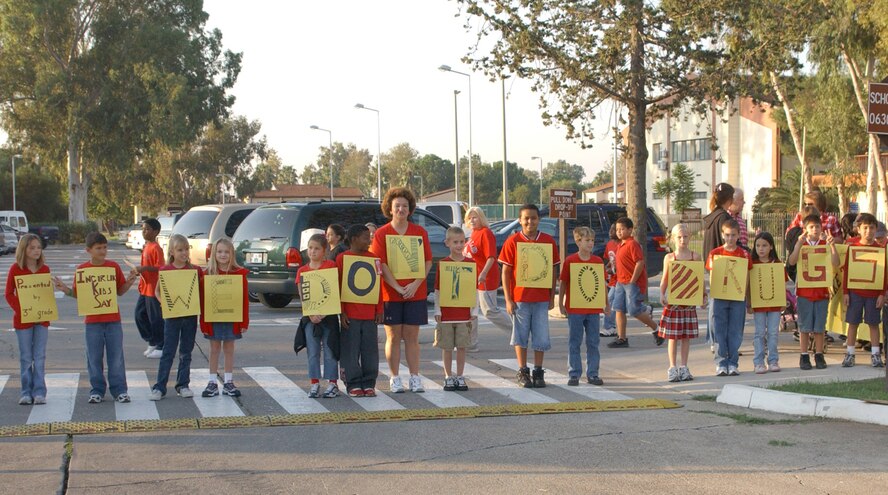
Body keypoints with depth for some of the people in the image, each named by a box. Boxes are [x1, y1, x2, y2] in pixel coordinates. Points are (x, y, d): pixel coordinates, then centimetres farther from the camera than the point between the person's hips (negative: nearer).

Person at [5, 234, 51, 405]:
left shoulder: (44, 269, 4)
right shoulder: (16, 268, -5)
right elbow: (9, 293, -4)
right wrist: (20, 309, -15)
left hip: (42, 319, 2)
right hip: (23, 319, -2)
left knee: (40, 357, 2)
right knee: (26, 358, 4)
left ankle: (39, 392, 5)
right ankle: (26, 393, 10)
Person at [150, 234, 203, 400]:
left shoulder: (195, 270, 2)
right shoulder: (165, 270, -2)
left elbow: (201, 291, 9)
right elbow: (157, 291, 7)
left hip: (190, 316, 2)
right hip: (172, 316, -2)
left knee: (186, 353, 9)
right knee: (168, 353, -2)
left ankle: (183, 385, 18)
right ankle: (159, 388, 0)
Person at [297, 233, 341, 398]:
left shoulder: (331, 266, -2)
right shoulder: (302, 270, 6)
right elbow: (302, 295, 2)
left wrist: (324, 312, -14)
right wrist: (311, 314, -12)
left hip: (329, 315, -2)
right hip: (310, 316, 3)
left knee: (330, 351, 2)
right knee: (313, 352, 5)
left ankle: (332, 384, 9)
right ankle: (315, 384, 11)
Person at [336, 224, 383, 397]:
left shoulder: (374, 258, 9)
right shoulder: (342, 258, -3)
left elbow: (379, 286, 10)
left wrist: (379, 310, 6)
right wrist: (341, 312, -8)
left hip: (370, 314, 4)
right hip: (350, 315, -3)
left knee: (370, 350, 6)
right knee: (351, 351, 1)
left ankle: (369, 384, 14)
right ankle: (353, 384, 9)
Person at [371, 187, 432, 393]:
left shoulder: (420, 232, 6)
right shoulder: (381, 234, 0)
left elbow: (428, 261, 3)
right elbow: (381, 264, -6)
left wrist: (416, 284, -11)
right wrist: (398, 287, -15)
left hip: (416, 292, 1)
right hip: (390, 294, -1)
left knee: (412, 337, 4)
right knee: (393, 337, 3)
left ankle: (415, 377, 9)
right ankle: (395, 378, 9)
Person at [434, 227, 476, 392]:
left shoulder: (470, 263, 2)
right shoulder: (442, 263, -1)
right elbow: (437, 289, 2)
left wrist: (474, 310, 2)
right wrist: (437, 310, -3)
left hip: (464, 312, 1)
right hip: (446, 313, -1)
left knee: (462, 346, 4)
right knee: (447, 346, 4)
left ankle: (460, 377, 14)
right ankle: (448, 377, 13)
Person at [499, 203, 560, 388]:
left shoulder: (548, 241, 2)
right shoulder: (512, 241, -3)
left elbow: (553, 271, 7)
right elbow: (506, 271, -2)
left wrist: (552, 297, 4)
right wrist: (508, 299, -6)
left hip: (542, 299, 1)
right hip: (519, 298, -1)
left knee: (541, 337, 5)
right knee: (521, 336, 6)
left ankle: (538, 372, 16)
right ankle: (523, 372, 16)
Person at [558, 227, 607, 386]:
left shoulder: (598, 261, 4)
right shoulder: (570, 261, -4)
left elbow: (603, 284, 10)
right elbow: (563, 283, 0)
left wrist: (606, 304, 8)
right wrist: (561, 304, -2)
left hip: (594, 309, 3)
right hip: (574, 309, -3)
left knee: (593, 342, 7)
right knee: (574, 343, 4)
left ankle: (592, 374, 16)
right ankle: (574, 374, 10)